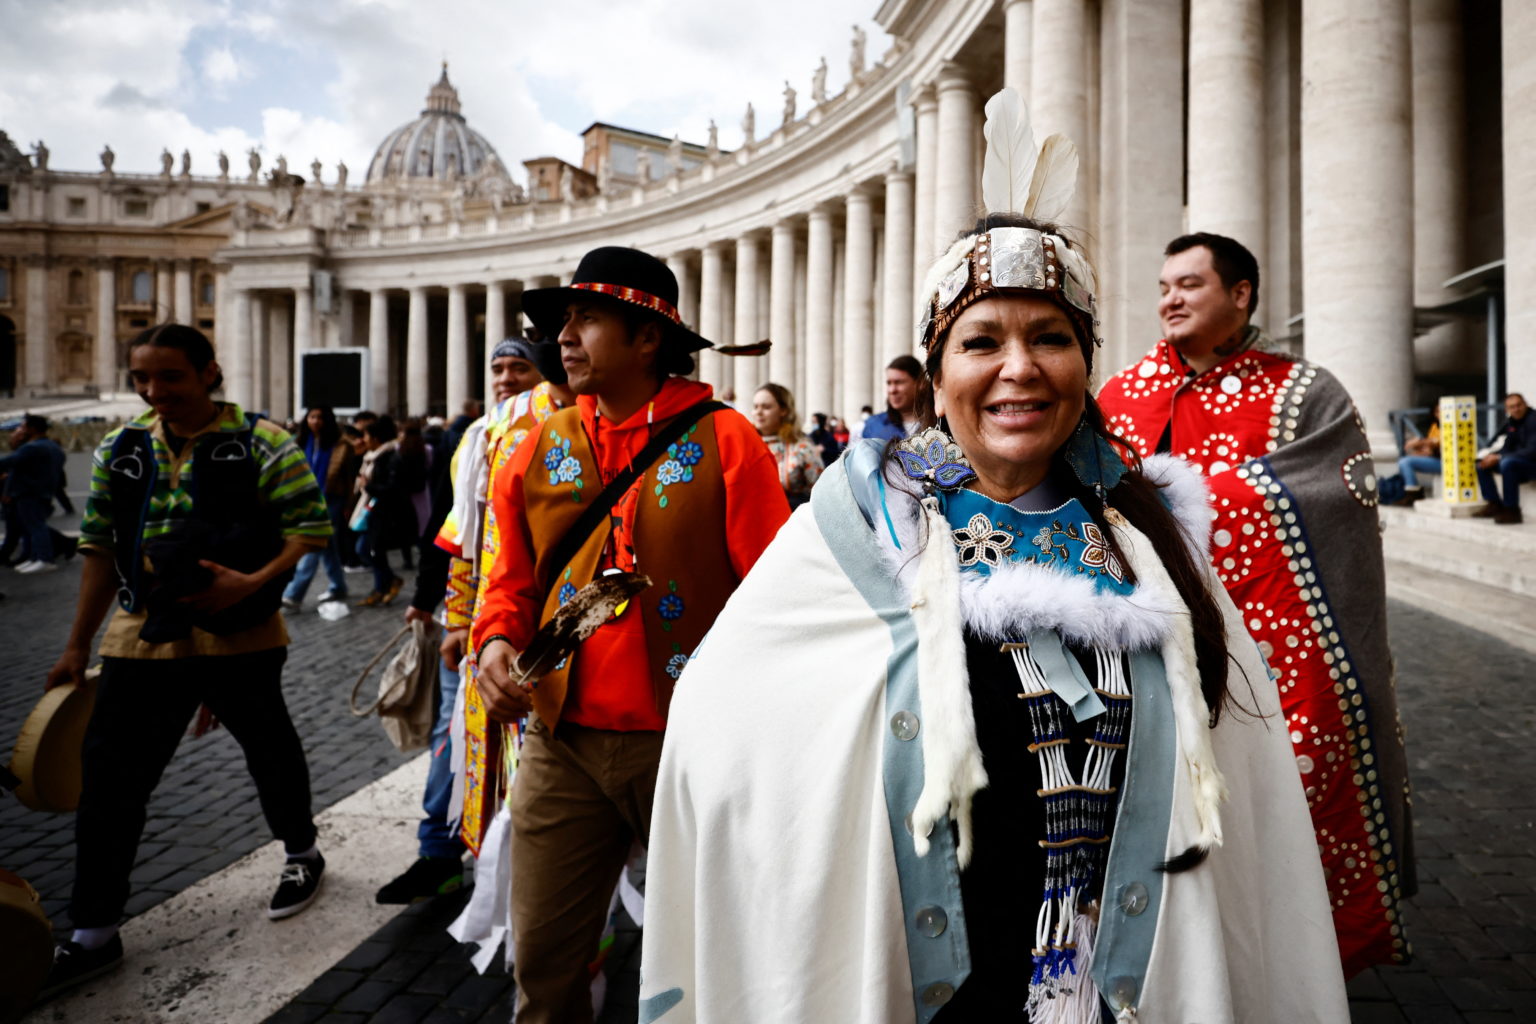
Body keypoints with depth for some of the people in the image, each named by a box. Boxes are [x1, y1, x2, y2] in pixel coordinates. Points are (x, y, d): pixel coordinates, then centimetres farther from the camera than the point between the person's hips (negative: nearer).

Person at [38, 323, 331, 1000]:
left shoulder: (260, 443, -9)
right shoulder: (120, 450, 6)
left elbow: (312, 525, -9)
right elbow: (100, 547, 11)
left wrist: (253, 582, -23)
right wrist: (78, 646, 11)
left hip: (240, 636, -4)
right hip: (141, 637, 4)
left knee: (269, 749, 14)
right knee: (109, 778, 5)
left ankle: (301, 856, 40)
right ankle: (92, 933, 19)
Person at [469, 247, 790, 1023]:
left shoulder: (722, 442, -6)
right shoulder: (541, 450, 7)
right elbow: (512, 581, 15)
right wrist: (496, 642, -5)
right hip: (561, 742, 4)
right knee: (543, 959, 14)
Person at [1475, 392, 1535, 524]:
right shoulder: (1510, 422, 5)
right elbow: (1507, 448, 12)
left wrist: (1499, 457, -26)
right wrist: (1493, 455, -10)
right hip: (1518, 462, 8)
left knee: (1507, 463, -35)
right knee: (1481, 464, 4)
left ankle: (1512, 511, -27)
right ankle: (1495, 504, 4)